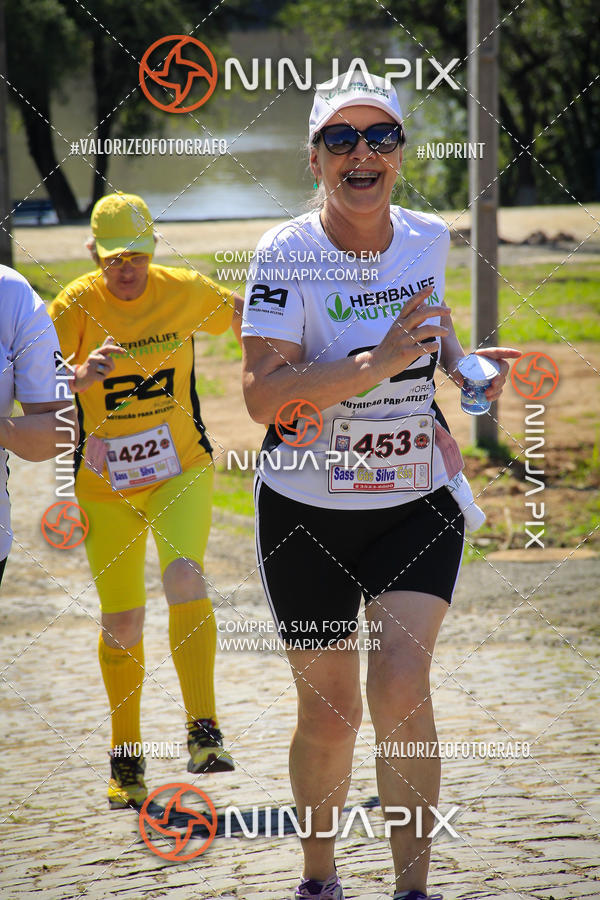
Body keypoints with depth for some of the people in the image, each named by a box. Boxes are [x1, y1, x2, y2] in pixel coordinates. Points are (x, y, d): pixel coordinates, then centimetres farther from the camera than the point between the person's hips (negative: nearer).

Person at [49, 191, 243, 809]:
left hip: (181, 471, 0)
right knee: (121, 625, 4)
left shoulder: (184, 292, -6)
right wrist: (81, 379, -40)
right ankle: (126, 758, 23)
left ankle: (203, 732, -25)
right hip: (104, 489, 0)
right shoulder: (75, 306, -11)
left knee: (184, 578, -26)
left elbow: (236, 312, 16)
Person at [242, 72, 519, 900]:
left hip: (418, 501, 2)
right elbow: (263, 395, -24)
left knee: (400, 682, -16)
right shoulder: (285, 255, -14)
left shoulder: (428, 238, 0)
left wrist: (463, 363, 5)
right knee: (329, 711, 6)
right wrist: (378, 363, -32)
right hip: (307, 511, -2)